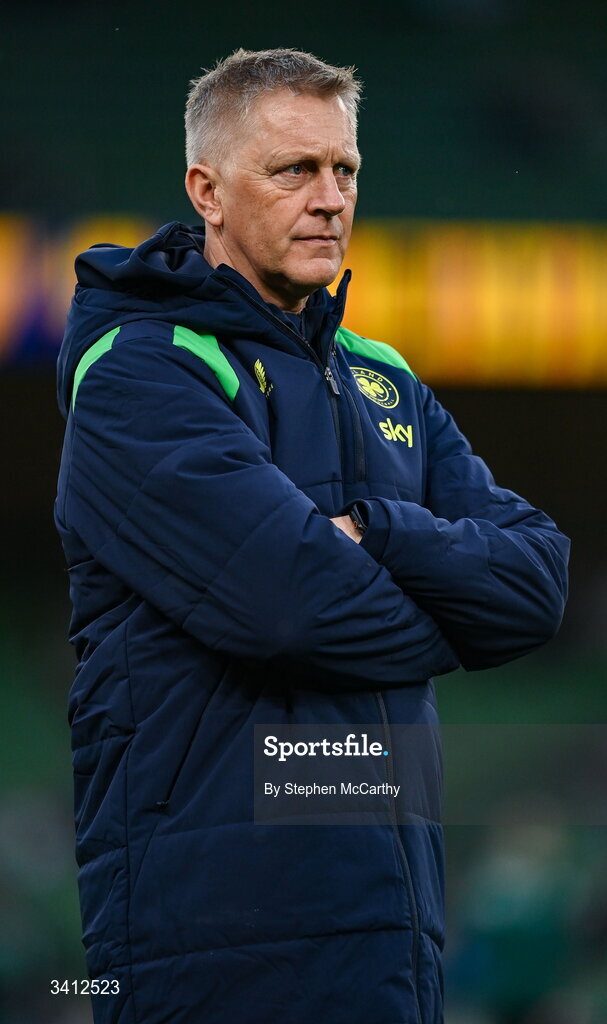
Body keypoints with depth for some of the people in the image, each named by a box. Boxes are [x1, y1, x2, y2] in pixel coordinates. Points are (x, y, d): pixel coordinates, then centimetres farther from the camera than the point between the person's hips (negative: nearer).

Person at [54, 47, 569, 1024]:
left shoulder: (386, 384, 18)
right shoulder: (137, 374, -7)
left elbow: (537, 579, 6)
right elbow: (289, 597, -20)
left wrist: (371, 534, -11)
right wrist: (437, 628, -1)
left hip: (397, 904, 7)